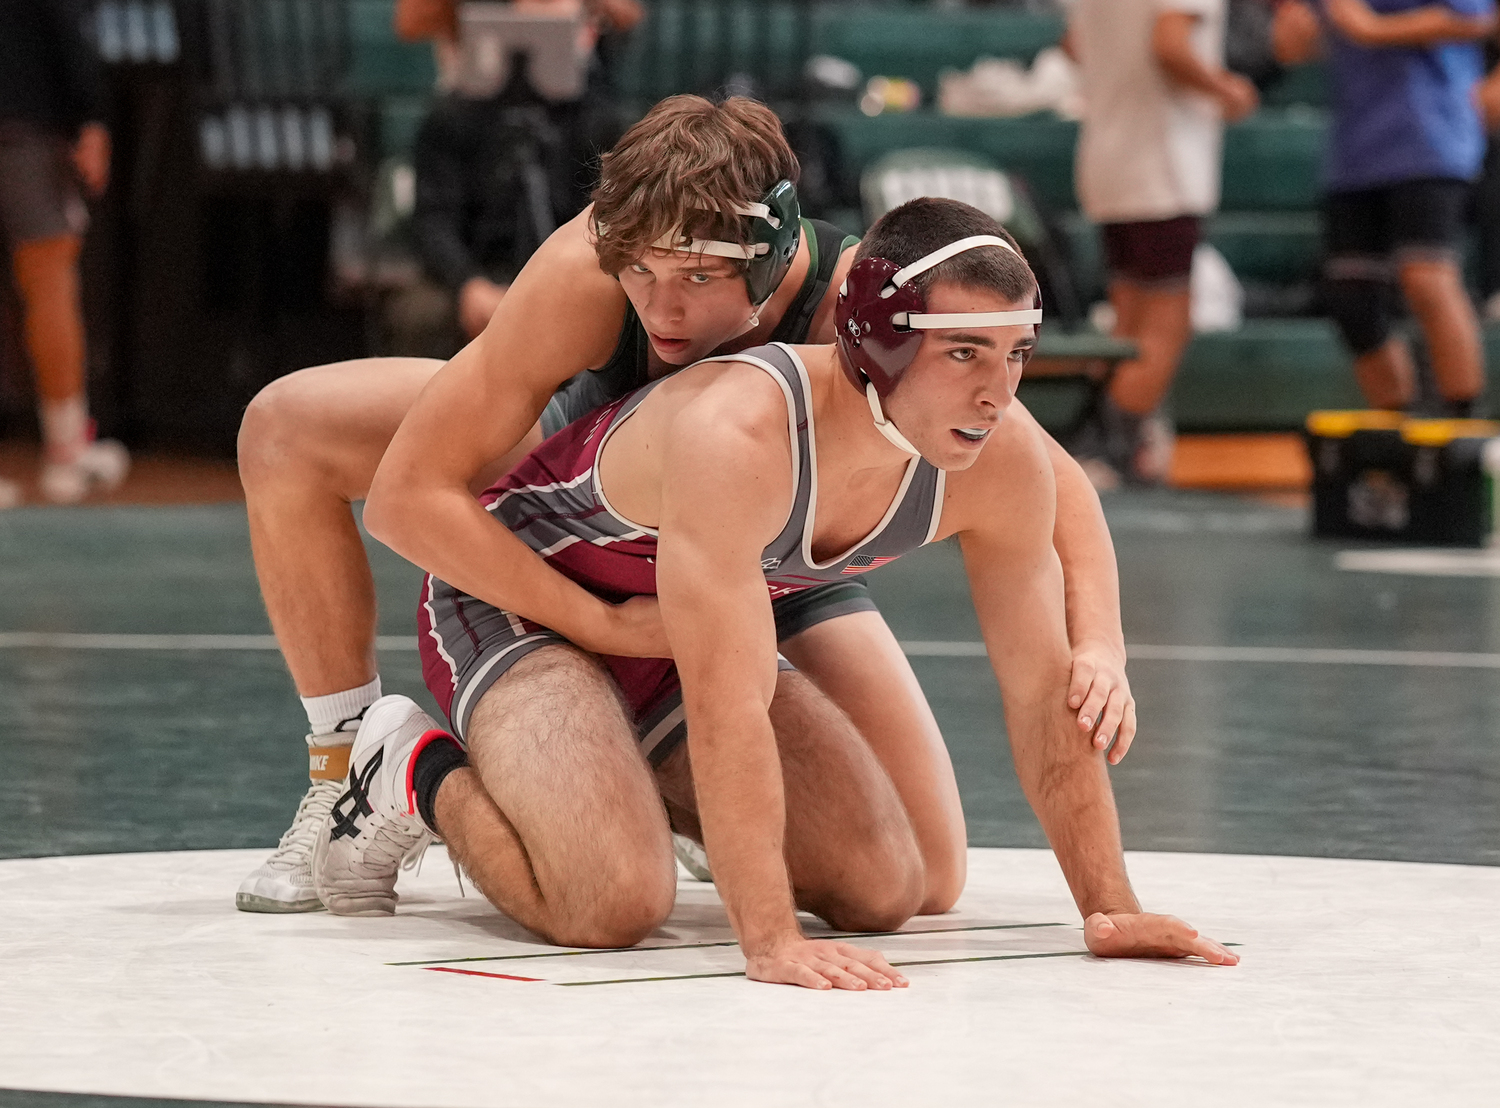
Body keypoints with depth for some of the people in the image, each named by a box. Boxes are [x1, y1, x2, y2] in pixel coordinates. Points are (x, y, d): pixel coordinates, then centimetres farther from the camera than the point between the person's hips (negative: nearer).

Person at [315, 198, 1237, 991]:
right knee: (615, 900, -29)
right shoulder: (738, 434, -42)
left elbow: (1046, 693, -9)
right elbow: (729, 711, -44)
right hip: (516, 599, -7)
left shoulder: (1006, 462, -21)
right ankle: (420, 776, 1)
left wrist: (1110, 906, -13)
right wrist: (770, 941, -47)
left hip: (682, 633, 7)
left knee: (884, 891, -3)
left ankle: (640, 781, 20)